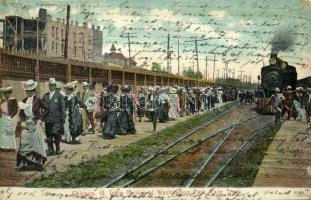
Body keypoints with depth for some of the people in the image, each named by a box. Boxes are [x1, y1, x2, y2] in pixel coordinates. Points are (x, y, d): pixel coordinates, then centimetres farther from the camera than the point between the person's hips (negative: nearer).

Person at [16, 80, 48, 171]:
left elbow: (47, 109, -5)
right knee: (24, 143, 3)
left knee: (36, 143, -1)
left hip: (35, 124, -4)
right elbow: (21, 113, 13)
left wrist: (41, 119, -7)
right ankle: (24, 163, 10)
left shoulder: (38, 100, -5)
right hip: (26, 125, 4)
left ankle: (37, 164, 7)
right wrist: (21, 121, -2)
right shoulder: (24, 100, 9)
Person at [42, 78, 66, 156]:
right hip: (48, 119, 4)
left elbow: (63, 107, 1)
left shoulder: (59, 96, 2)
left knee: (56, 134, -8)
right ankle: (50, 150, 14)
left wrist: (63, 118, -3)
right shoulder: (45, 96, 13)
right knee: (49, 135, 5)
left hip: (57, 119, -4)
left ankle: (57, 149, 9)